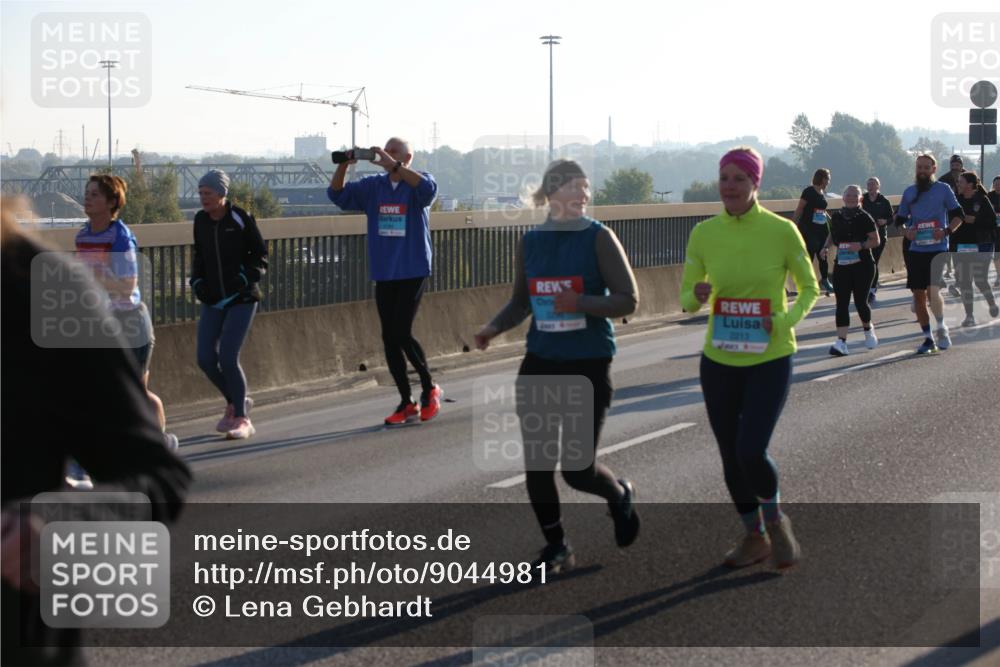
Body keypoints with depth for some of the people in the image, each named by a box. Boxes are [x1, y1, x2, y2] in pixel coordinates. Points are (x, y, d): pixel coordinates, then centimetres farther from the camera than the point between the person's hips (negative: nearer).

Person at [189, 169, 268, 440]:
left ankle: (241, 418, -1)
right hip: (213, 300, 5)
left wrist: (246, 277, -17)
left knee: (228, 357, -14)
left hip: (241, 298, -5)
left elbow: (260, 254, -3)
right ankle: (236, 402, 23)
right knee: (206, 358, -2)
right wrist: (197, 280, 3)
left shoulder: (240, 219, -9)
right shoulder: (201, 220, 5)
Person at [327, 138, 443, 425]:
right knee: (389, 338, 5)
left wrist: (393, 166, -32)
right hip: (384, 273, 5)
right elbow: (337, 194, 2)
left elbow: (428, 188, -28)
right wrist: (343, 165, -14)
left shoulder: (417, 183, -4)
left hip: (413, 271, -5)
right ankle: (407, 403, 15)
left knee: (401, 334, -12)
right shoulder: (373, 186, 8)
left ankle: (429, 388, 10)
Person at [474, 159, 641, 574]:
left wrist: (582, 303, -25)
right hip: (540, 365, 4)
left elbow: (628, 299, -9)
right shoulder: (530, 243, 5)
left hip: (589, 366, -4)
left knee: (578, 470, -3)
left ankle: (620, 496, 31)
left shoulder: (598, 238, -6)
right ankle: (556, 546, 20)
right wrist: (495, 327, -3)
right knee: (537, 464, 1)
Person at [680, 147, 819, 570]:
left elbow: (809, 289, 3)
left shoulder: (782, 231, -10)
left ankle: (775, 521, 15)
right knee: (731, 456, 10)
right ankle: (754, 537, 32)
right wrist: (697, 296, -20)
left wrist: (786, 320, -16)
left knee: (751, 452, -15)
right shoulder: (704, 234, -3)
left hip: (770, 359, -3)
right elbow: (687, 300, 4)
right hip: (719, 360, 3)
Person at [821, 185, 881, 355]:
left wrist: (861, 245, -21)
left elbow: (876, 240, -5)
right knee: (842, 303, -5)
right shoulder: (836, 217, 8)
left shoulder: (864, 218, -5)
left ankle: (868, 329, 31)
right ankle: (841, 342, -8)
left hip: (863, 265, -4)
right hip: (841, 265, 4)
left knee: (860, 302, -1)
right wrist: (826, 247, 3)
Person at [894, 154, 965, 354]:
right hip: (916, 250, 4)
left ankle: (942, 328, 6)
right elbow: (899, 219, 18)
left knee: (933, 291, -18)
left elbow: (958, 215, 5)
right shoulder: (909, 192, 12)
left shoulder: (943, 189, 2)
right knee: (918, 294, 3)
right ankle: (928, 338, 14)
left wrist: (947, 231, -13)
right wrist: (906, 231, -3)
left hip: (938, 249, -4)